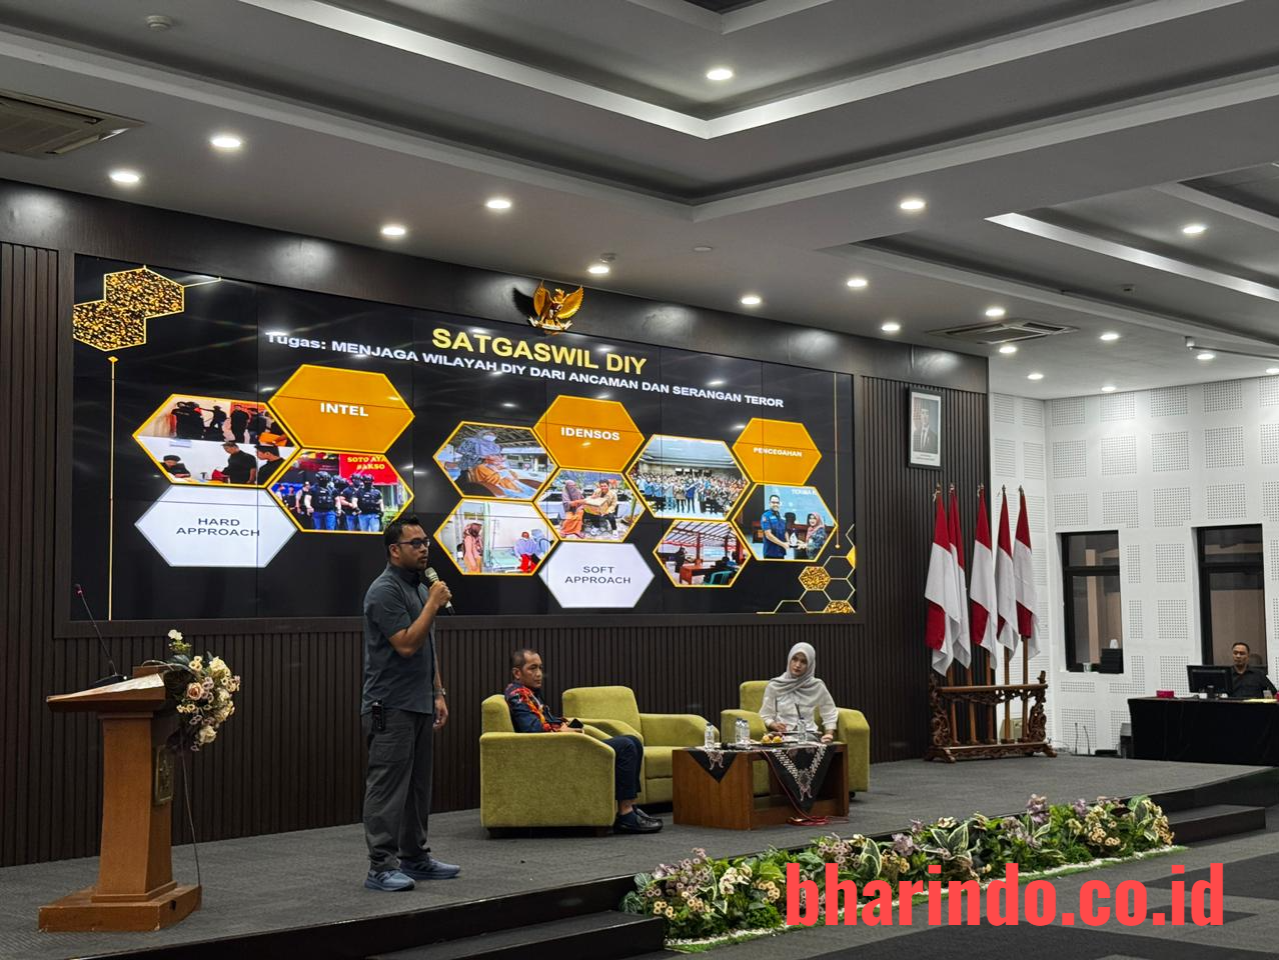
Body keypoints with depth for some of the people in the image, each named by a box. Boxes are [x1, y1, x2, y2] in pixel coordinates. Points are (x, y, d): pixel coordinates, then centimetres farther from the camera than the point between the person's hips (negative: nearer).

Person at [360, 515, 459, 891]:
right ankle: (381, 867, -4)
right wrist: (433, 605, -16)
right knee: (387, 787, -7)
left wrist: (438, 693, 16)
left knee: (417, 786, 13)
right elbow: (406, 645, -21)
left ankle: (415, 857, 21)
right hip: (390, 707, -9)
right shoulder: (385, 591, -14)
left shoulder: (419, 587, 16)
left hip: (419, 705, 9)